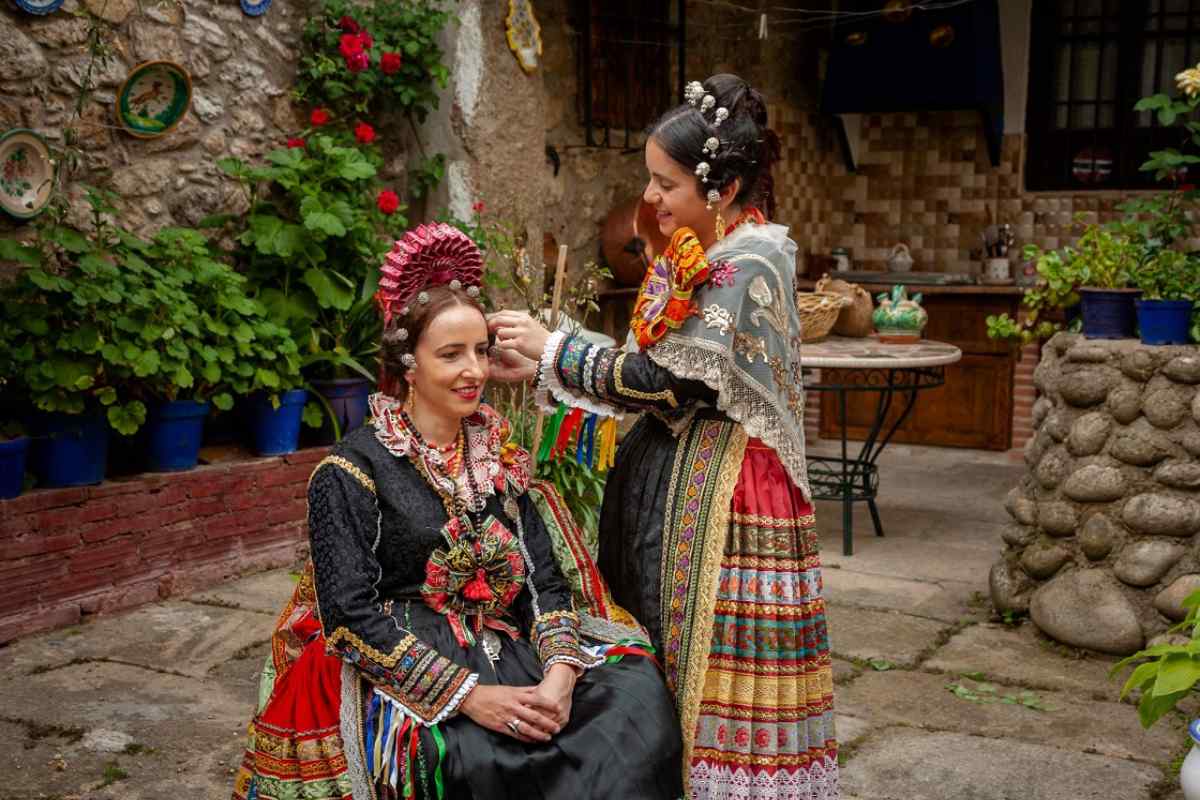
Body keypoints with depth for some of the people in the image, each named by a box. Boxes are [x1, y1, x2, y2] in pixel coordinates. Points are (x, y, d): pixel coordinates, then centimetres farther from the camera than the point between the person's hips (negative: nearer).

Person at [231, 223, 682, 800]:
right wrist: (469, 695, -20)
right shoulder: (351, 471, -4)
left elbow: (545, 577, 7)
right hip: (402, 675, -5)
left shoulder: (499, 456, 12)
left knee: (637, 692, -19)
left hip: (511, 654, 5)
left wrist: (559, 671, -14)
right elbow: (351, 615, -12)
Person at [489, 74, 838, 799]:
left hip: (722, 491, -9)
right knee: (660, 655, 14)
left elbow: (664, 377, -18)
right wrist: (542, 368, 5)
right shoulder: (689, 257, 11)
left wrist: (552, 351, -9)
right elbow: (659, 379, 11)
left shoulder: (751, 265, -15)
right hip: (667, 475, 9)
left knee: (714, 677, -1)